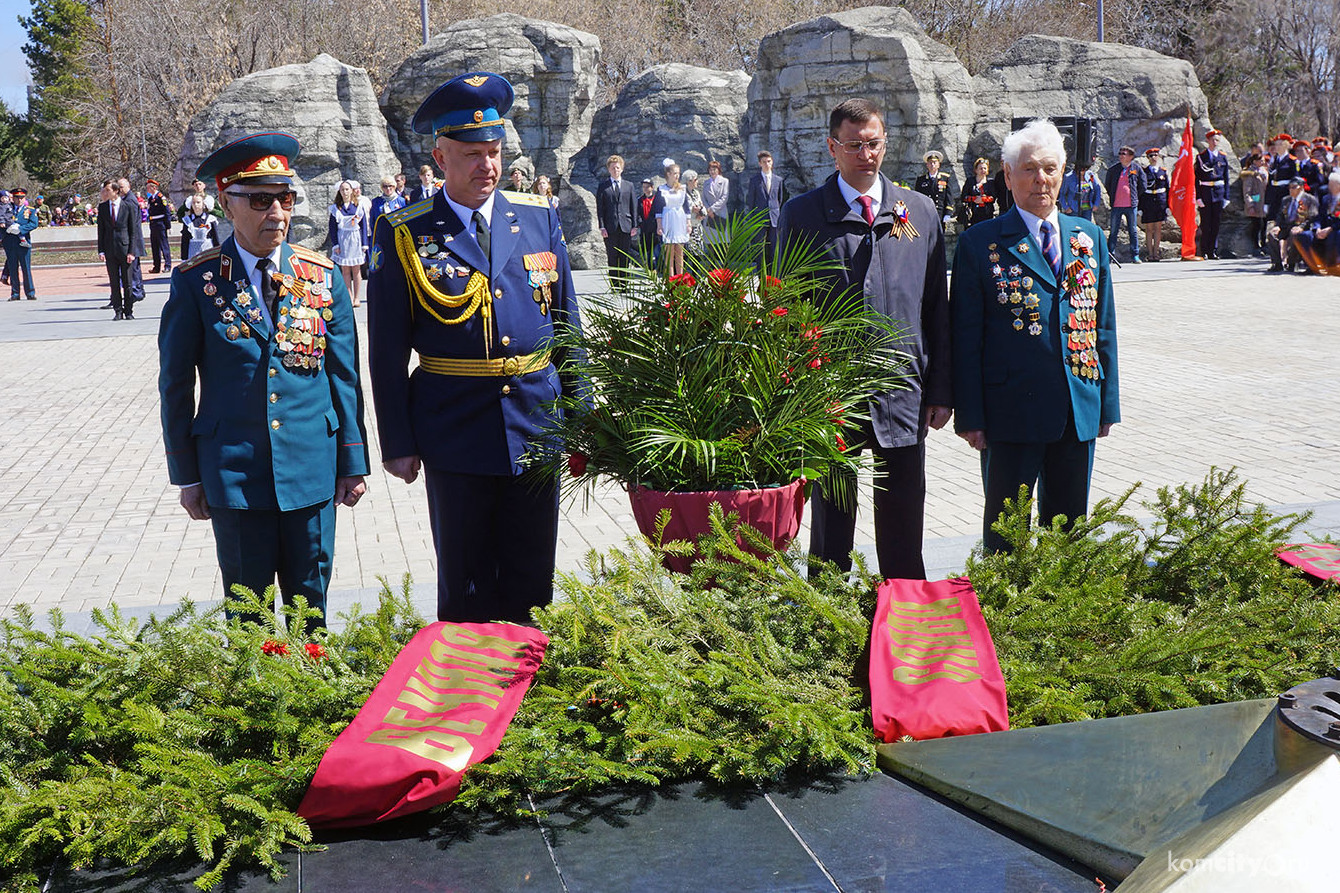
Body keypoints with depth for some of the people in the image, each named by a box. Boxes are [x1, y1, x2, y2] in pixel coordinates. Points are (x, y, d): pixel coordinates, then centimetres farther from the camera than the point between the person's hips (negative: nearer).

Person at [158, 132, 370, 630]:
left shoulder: (322, 277, 2)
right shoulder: (196, 282, -3)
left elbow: (344, 376, 5)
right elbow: (176, 384, 2)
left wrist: (353, 462, 4)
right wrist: (187, 475, 2)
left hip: (312, 468, 2)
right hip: (234, 473, -1)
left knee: (310, 601, 11)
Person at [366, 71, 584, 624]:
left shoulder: (539, 218, 6)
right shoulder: (404, 235, -2)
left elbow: (568, 324, 11)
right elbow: (388, 351, -1)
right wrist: (397, 443, -3)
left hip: (537, 427, 3)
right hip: (455, 430, -2)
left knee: (532, 582, 11)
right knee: (465, 585, 9)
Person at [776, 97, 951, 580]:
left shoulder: (920, 211, 7)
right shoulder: (801, 214, 0)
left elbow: (937, 308, 9)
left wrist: (940, 391, 5)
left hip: (903, 396, 2)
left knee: (903, 536, 10)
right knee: (830, 527, 9)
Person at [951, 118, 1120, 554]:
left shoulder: (1090, 237, 10)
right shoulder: (979, 243, -3)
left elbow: (1103, 326, 13)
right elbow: (966, 337, -4)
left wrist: (1108, 402, 10)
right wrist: (969, 416, -9)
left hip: (1079, 410, 4)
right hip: (1011, 412, -4)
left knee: (1068, 527, 14)